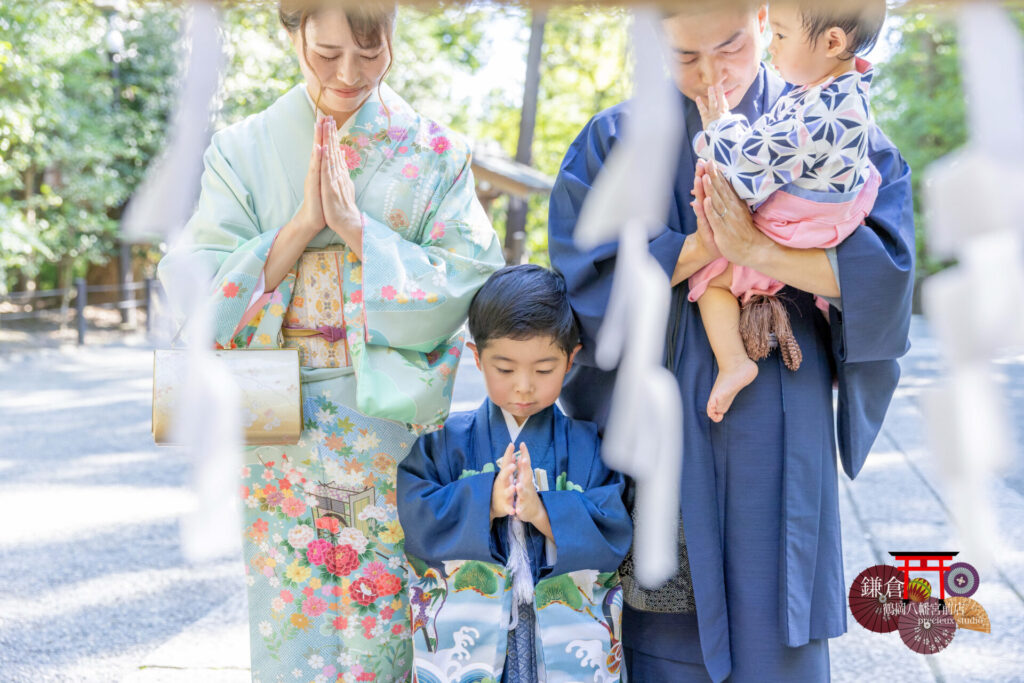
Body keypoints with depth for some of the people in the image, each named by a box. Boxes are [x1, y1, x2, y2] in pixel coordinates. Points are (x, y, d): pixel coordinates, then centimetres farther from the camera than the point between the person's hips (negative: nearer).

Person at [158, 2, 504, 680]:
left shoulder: (434, 153, 1)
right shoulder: (245, 150, 4)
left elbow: (464, 287, -8)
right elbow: (202, 291, -4)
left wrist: (354, 223, -14)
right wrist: (302, 225, -15)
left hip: (396, 430, -1)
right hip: (282, 438, 1)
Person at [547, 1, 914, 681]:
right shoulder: (615, 141, 5)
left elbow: (885, 267, -8)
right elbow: (582, 280, -5)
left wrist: (757, 250, -21)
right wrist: (701, 245, -16)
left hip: (773, 434, 0)